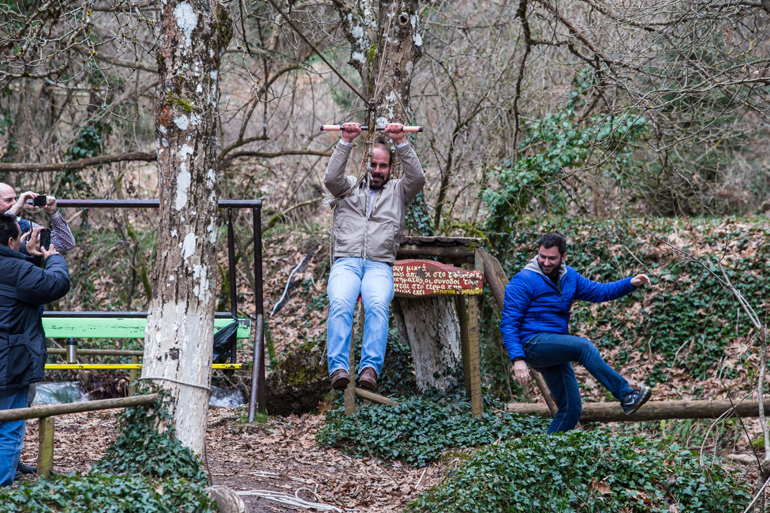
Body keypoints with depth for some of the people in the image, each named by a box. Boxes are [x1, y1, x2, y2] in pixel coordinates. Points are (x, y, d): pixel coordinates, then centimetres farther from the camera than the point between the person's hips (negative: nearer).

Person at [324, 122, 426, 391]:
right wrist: (346, 142, -7)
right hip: (346, 263, 0)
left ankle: (370, 368, -45)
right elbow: (331, 178, 1)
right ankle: (338, 368, -43)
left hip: (380, 266, 0)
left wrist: (401, 142, -6)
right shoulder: (349, 187, 22)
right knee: (339, 305, -32)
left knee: (378, 305, -34)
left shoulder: (398, 191, 22)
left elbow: (418, 178, 2)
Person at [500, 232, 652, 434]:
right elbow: (509, 322, -11)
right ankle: (626, 396, -33)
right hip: (533, 343, -8)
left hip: (555, 353, 8)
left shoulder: (569, 277, 14)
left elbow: (598, 291, 18)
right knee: (584, 346, -30)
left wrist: (631, 283, 2)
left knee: (572, 409, 1)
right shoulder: (524, 281, -8)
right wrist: (517, 359, -22)